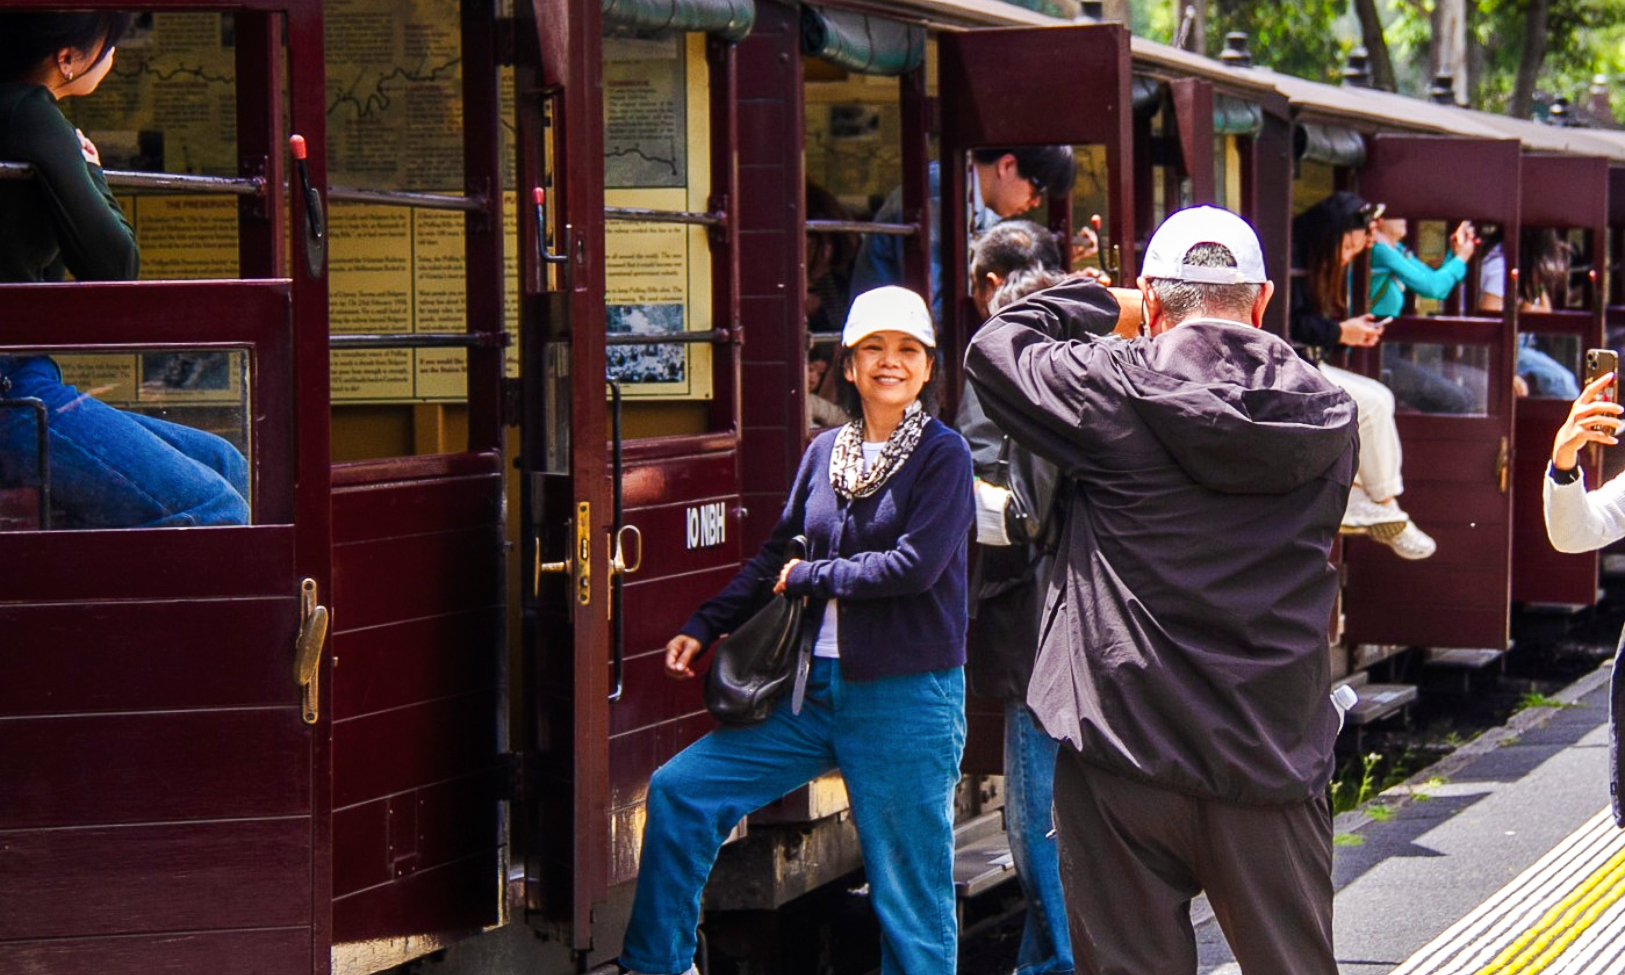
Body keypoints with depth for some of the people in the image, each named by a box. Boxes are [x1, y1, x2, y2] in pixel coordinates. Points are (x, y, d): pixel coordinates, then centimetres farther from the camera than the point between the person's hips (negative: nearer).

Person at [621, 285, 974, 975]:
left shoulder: (943, 454, -7)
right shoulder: (826, 452, 9)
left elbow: (917, 564, -17)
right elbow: (775, 556, 18)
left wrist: (813, 577, -7)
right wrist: (704, 628, 14)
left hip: (907, 695, -6)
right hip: (819, 686, 6)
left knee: (909, 892, -1)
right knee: (679, 791, 2)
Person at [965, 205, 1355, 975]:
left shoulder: (1114, 389, -9)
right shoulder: (1328, 413, 2)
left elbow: (993, 348, 5)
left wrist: (1096, 302, 19)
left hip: (1126, 747, -3)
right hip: (1274, 759, 3)